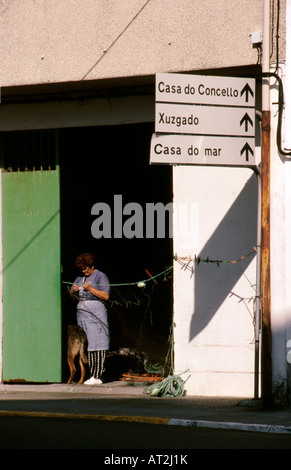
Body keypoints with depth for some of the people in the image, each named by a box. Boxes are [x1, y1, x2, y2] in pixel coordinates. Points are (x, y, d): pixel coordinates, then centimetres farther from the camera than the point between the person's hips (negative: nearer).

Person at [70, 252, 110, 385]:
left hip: (95, 312, -7)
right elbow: (71, 294, 20)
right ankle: (90, 374, 4)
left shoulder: (100, 276, -3)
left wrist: (90, 288, -19)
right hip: (82, 312, 7)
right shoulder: (80, 277, 18)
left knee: (96, 344, -11)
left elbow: (106, 296, -12)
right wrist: (74, 290, -3)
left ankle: (97, 376, -14)